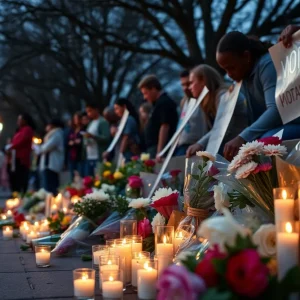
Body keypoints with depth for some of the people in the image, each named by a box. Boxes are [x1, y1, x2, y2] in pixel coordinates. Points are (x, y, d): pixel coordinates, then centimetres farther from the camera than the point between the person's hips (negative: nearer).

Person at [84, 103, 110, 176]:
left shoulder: (103, 122, -5)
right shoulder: (91, 123, 20)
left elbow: (107, 138, -14)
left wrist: (92, 136, -23)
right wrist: (86, 141, 5)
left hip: (99, 158, -8)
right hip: (89, 157, 8)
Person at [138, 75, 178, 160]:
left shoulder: (164, 103, -11)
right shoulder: (161, 102, 19)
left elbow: (165, 127, -19)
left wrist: (159, 152, -23)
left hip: (157, 149, -10)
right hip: (154, 148, 10)